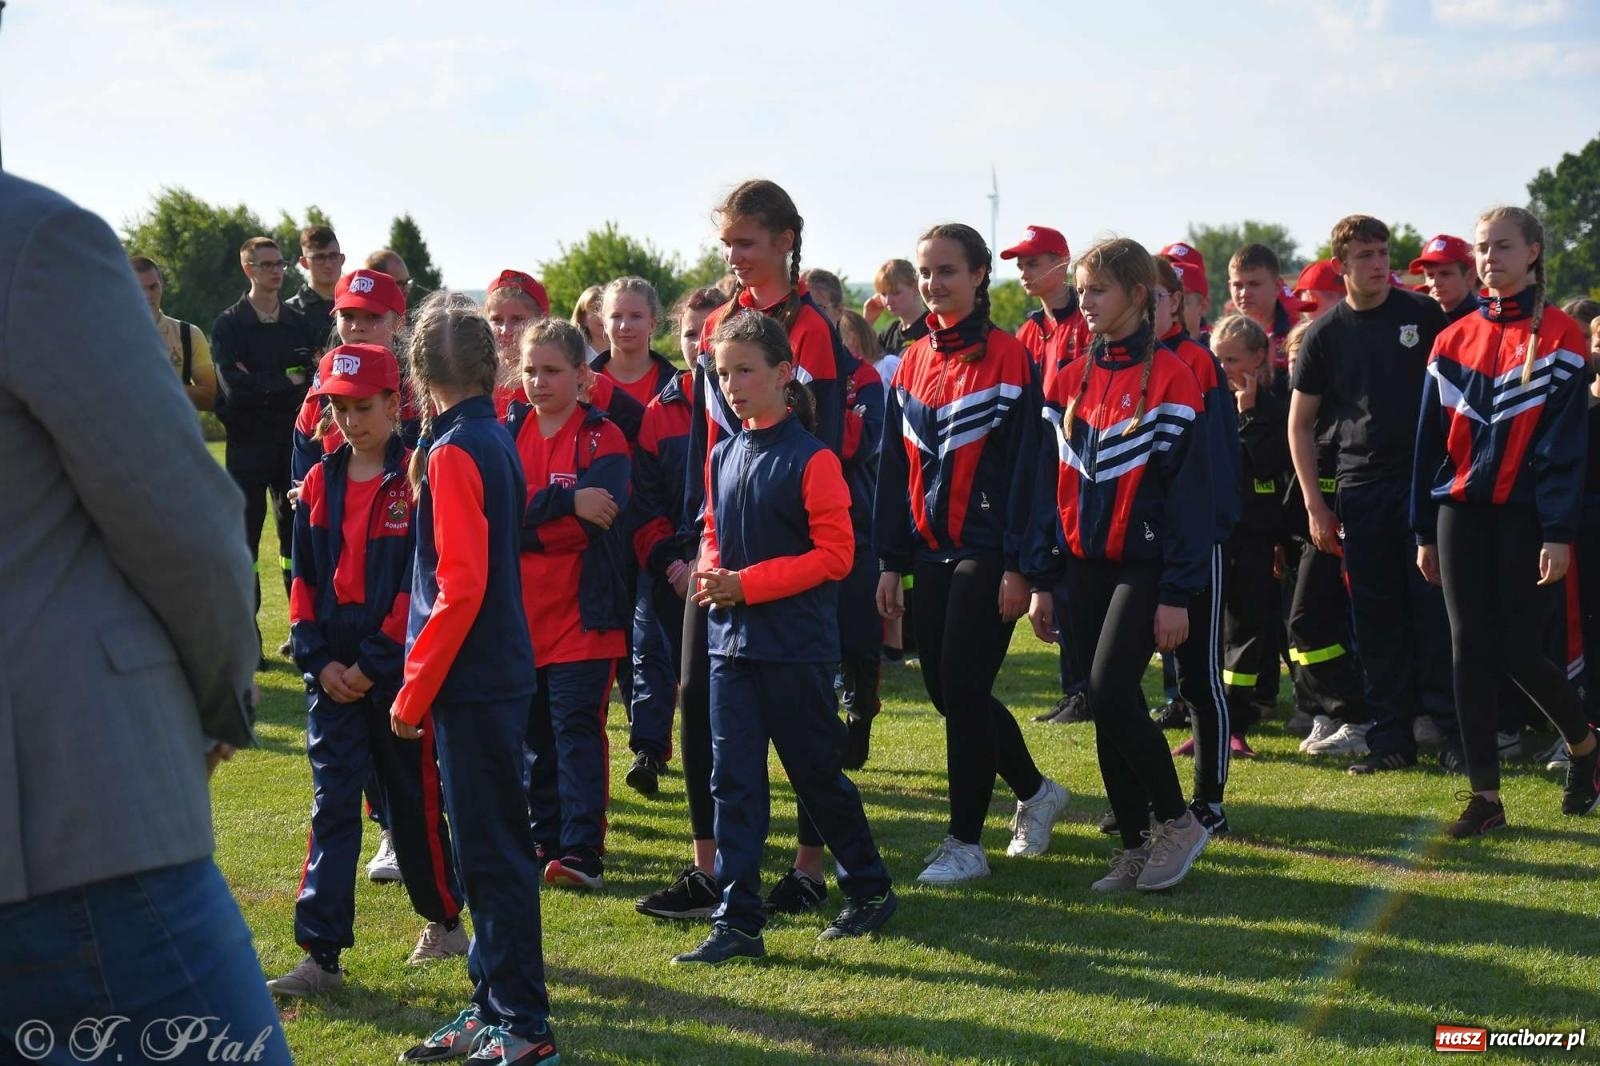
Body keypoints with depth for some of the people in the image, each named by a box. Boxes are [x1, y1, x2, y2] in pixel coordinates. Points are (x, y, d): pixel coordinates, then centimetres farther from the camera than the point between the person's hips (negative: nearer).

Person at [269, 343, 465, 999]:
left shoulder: (418, 479, -7)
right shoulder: (320, 483, 9)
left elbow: (423, 581, -11)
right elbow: (304, 578, 9)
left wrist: (374, 662, -13)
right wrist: (318, 660, -3)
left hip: (400, 668, -4)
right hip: (333, 673, 4)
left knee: (413, 799, 8)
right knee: (332, 807, 1)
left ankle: (444, 919, 28)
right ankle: (321, 956, 0)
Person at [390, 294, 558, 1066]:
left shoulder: (452, 453, -16)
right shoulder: (496, 439, 11)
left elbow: (460, 585, -21)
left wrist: (414, 691, -16)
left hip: (471, 683, -9)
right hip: (499, 674, 9)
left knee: (492, 855, -4)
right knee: (490, 850, 15)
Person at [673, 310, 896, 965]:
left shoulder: (811, 459, -12)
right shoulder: (724, 456, 8)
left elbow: (835, 554, -15)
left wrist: (748, 584, -18)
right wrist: (709, 571, -3)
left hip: (797, 647, -6)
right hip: (731, 643, 6)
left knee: (817, 774, 7)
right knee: (733, 782, 2)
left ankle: (870, 890, 26)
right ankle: (738, 921, 6)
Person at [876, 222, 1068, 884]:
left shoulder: (1009, 358, -9)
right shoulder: (914, 363, 10)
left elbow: (1024, 466, -12)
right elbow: (894, 467, 12)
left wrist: (1018, 566, -15)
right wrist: (890, 560, 9)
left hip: (987, 552, -7)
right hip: (931, 552, 7)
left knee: (964, 689, -6)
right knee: (945, 688, 9)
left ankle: (965, 842, 4)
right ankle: (1036, 793, 30)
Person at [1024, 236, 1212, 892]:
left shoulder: (1168, 378, -7)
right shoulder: (1070, 381, 10)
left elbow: (1189, 486, -10)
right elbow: (1049, 482, 13)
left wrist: (1177, 593, -13)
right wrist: (1042, 580, 9)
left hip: (1143, 565, -6)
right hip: (1086, 565, 6)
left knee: (1112, 696, -17)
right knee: (1107, 710, 6)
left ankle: (1177, 821, 2)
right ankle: (1133, 847, 16)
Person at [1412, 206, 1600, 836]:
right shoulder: (1455, 340, 10)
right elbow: (1431, 437, 12)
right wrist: (1425, 532, 10)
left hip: (1525, 514, -4)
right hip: (1462, 511, 4)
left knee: (1519, 651, -4)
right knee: (1471, 651, 0)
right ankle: (1485, 797, 5)